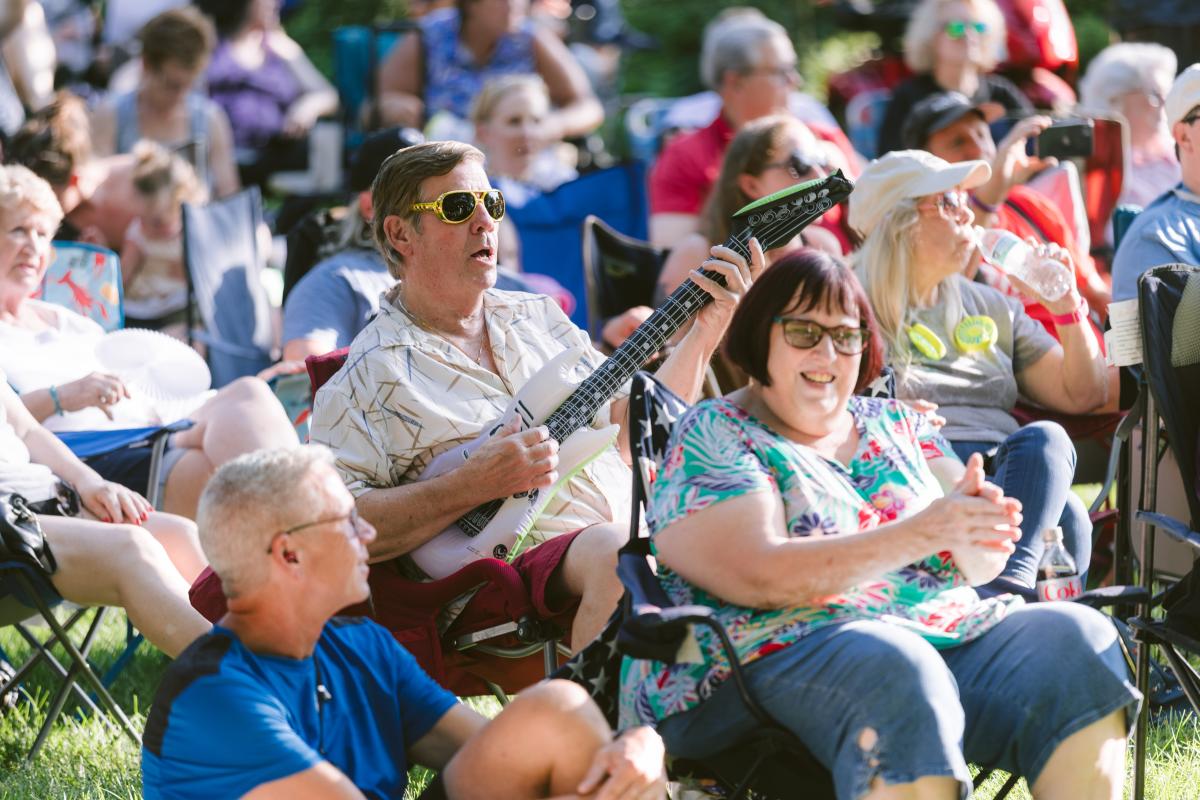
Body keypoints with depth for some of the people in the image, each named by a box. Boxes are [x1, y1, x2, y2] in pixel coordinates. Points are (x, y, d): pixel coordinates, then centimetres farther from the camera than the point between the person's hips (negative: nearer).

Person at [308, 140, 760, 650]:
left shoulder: (537, 317, 21)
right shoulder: (372, 375, 0)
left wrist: (709, 325, 9)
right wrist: (473, 485, -15)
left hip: (634, 527, 7)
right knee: (620, 553, -37)